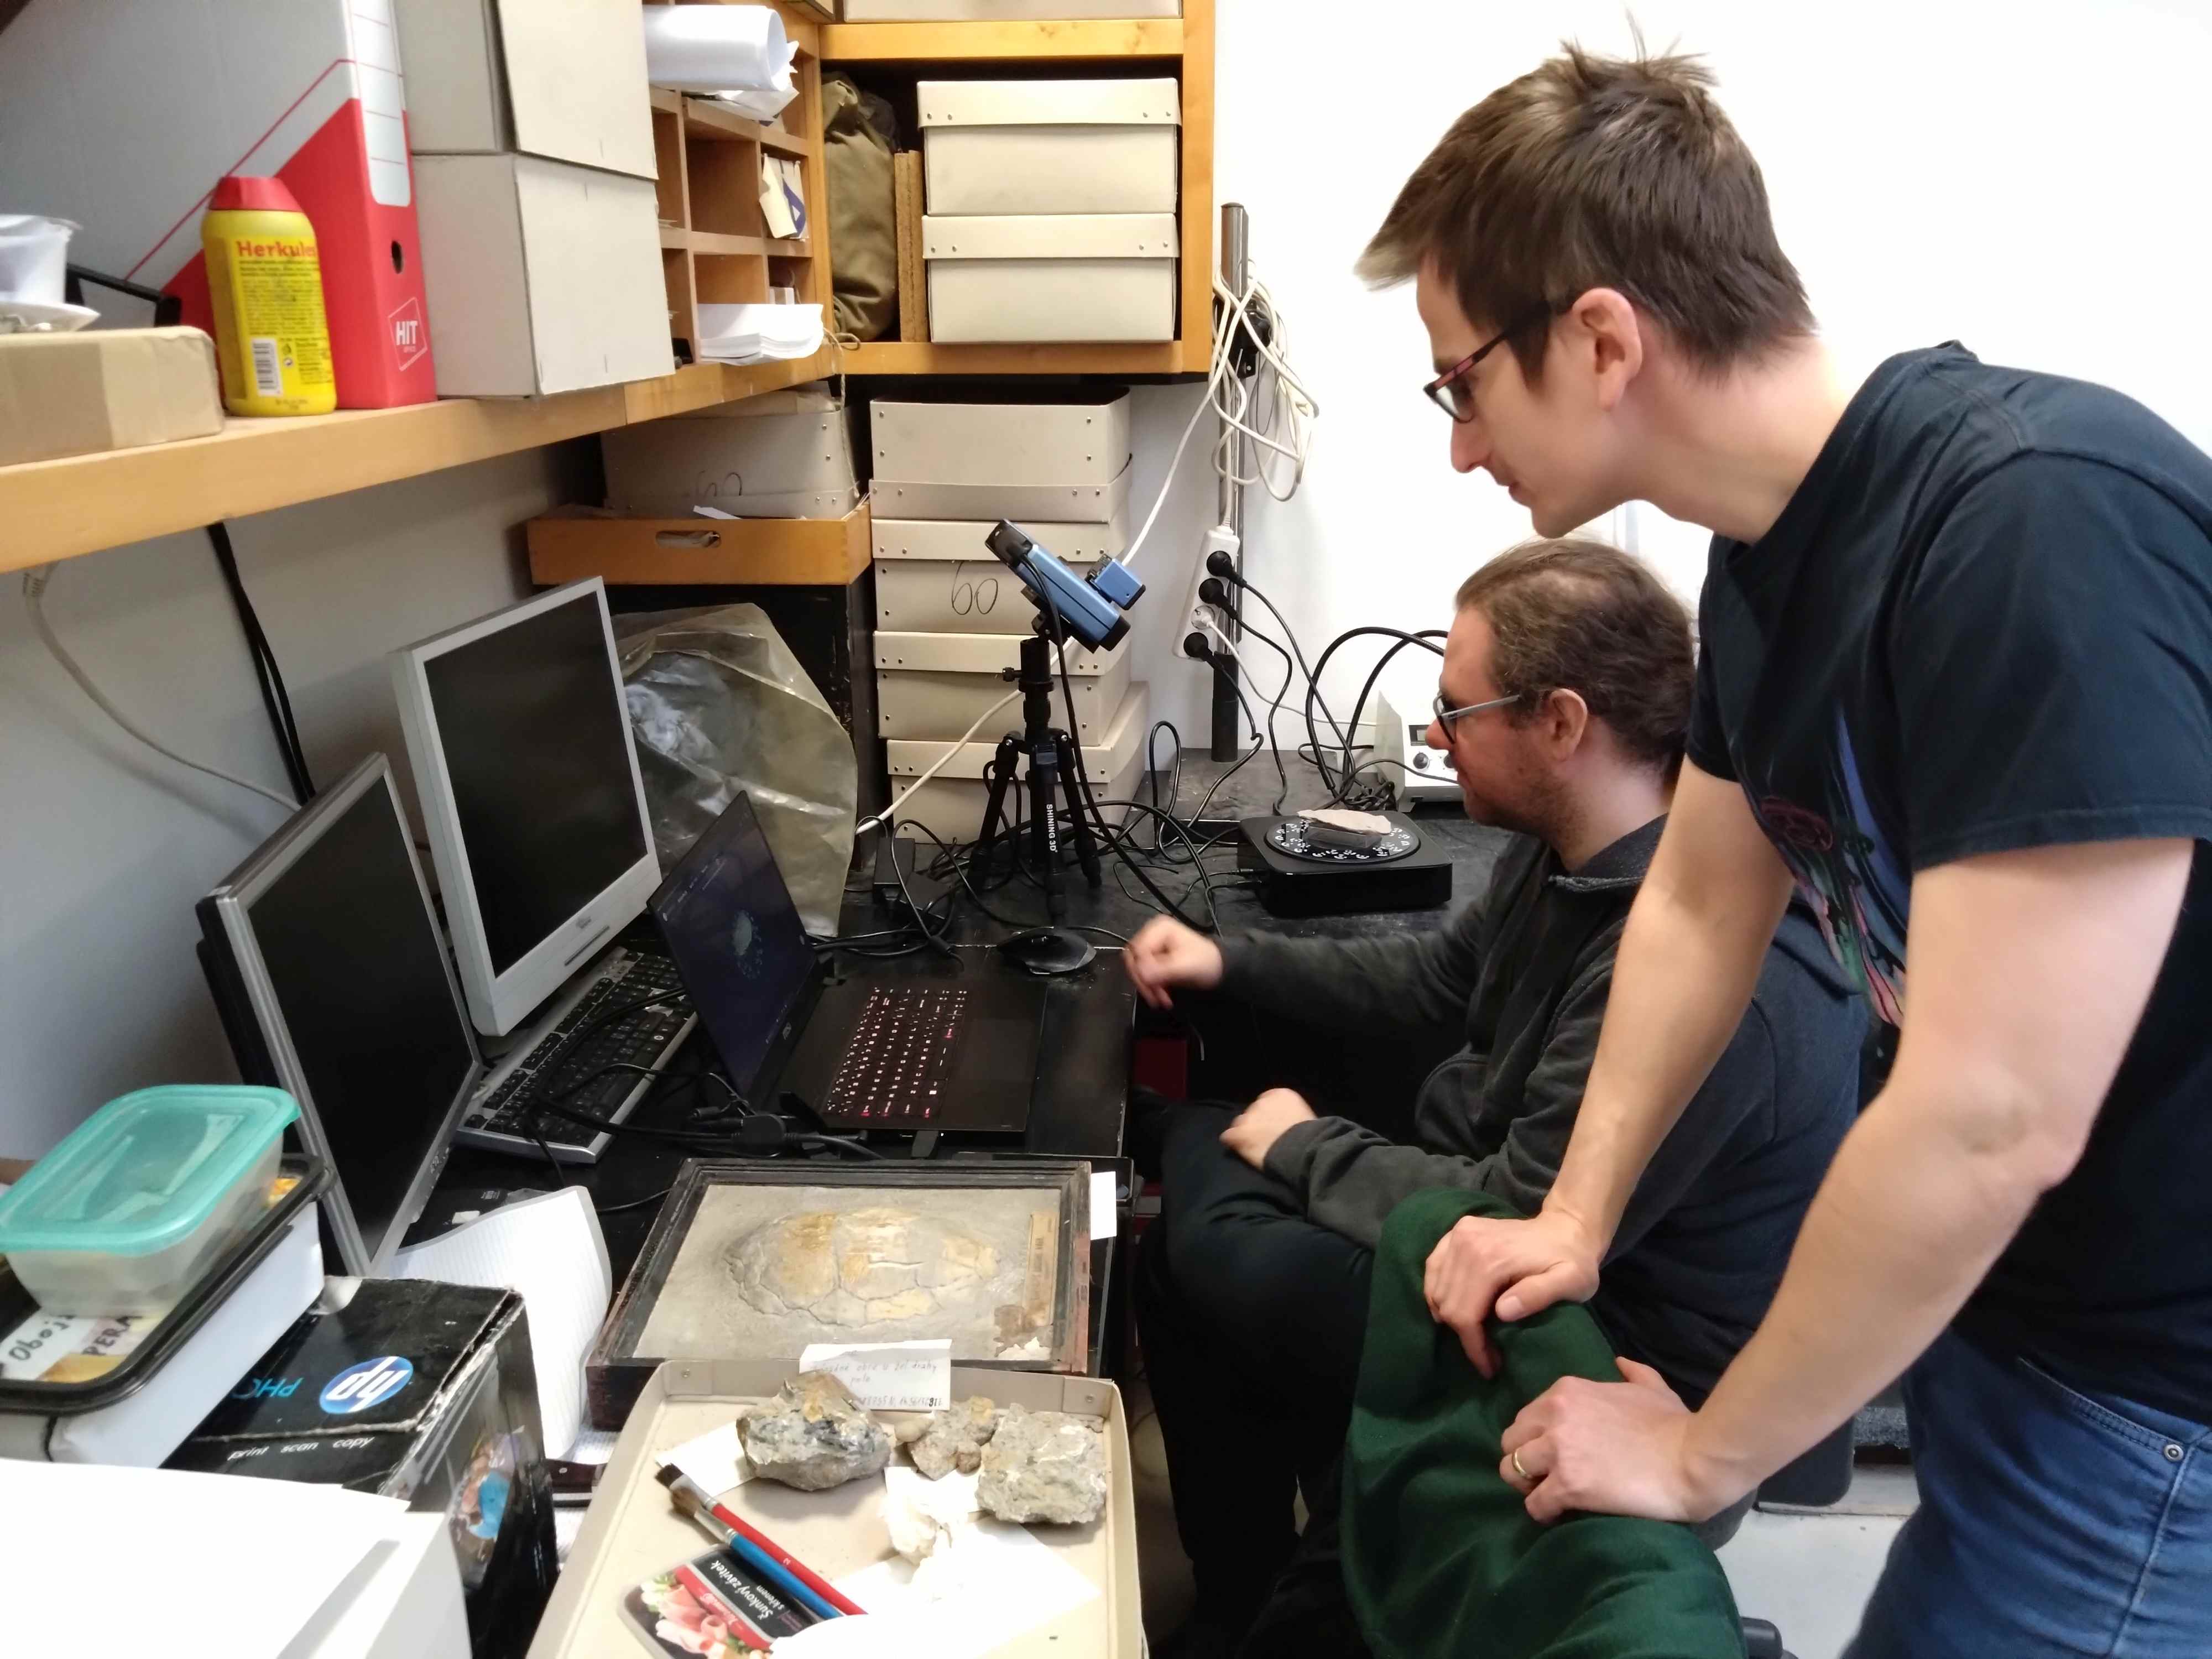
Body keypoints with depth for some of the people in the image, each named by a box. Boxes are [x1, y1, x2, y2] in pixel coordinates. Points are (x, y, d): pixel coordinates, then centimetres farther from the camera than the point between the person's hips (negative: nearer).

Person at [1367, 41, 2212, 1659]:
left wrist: (1701, 1455, -17)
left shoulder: (2042, 534, -30)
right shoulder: (1773, 544, -2)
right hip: (2005, 1304, 7)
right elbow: (1700, 901, 9)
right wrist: (1577, 1217, 3)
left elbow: (1992, 1122, -30)